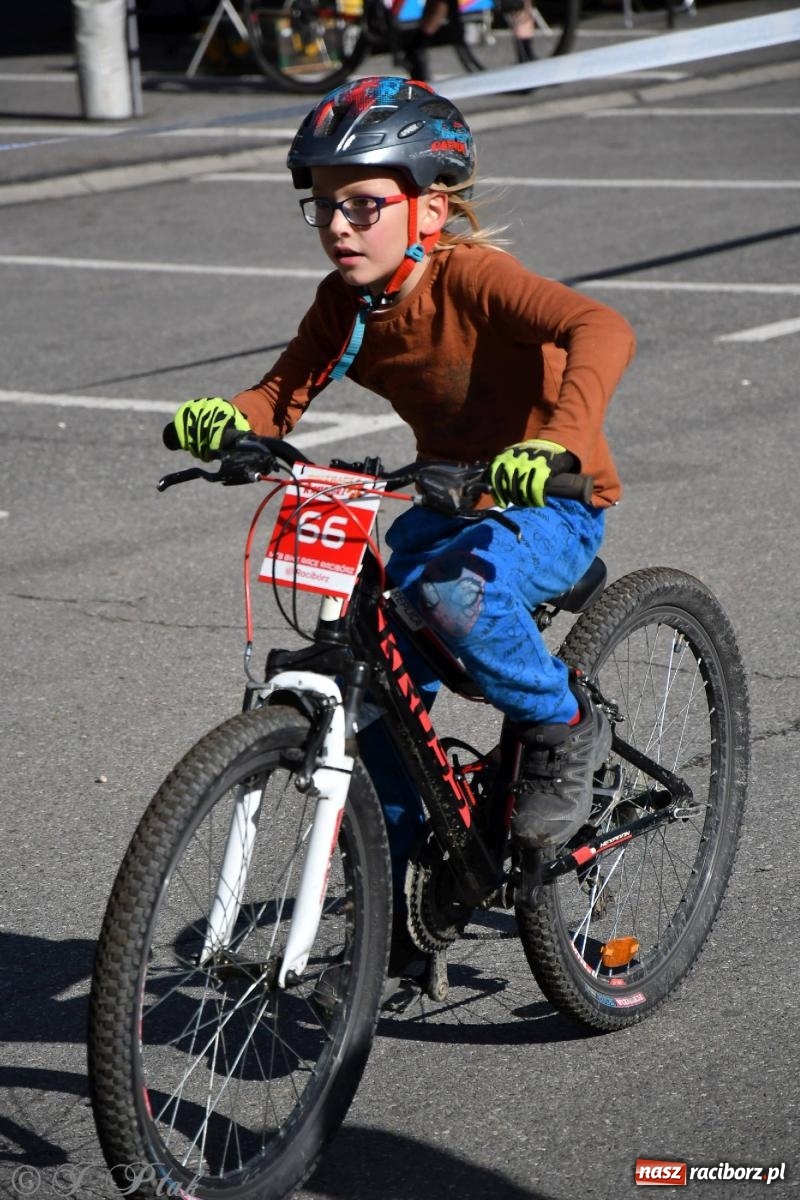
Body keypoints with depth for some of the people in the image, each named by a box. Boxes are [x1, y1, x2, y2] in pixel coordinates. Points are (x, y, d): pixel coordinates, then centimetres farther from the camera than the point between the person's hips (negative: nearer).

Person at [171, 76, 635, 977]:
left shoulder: (470, 276, -24)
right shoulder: (344, 302, -3)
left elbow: (600, 328, -39)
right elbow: (281, 397, -7)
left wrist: (558, 440, -55)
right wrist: (222, 418, -31)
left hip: (552, 503, -7)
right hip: (450, 500, 7)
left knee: (454, 593, -37)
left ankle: (563, 731, -9)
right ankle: (396, 895, 17)